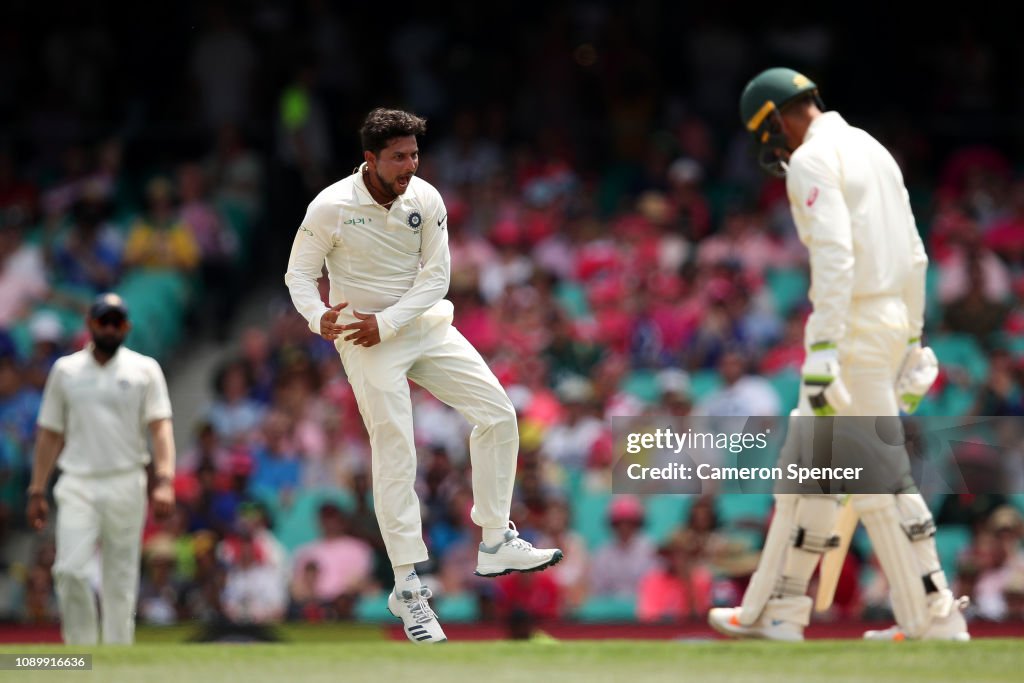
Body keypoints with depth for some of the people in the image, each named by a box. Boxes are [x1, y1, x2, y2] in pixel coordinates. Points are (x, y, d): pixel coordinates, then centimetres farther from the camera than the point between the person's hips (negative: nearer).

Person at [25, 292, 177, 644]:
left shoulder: (144, 370, 6)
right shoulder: (65, 370, 11)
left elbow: (161, 426, -3)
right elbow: (49, 433, 13)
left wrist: (164, 480, -17)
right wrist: (36, 491, 8)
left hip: (126, 485, -1)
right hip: (77, 486, 1)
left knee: (121, 580, 1)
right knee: (70, 570, -15)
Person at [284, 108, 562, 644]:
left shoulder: (425, 200, -7)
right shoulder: (331, 208, -16)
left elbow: (435, 277, -5)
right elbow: (299, 273, -7)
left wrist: (387, 322, -18)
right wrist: (319, 318, -28)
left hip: (423, 324, 5)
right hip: (364, 338, -5)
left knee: (497, 413, -3)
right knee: (395, 457, -9)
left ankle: (496, 544, 8)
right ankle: (406, 588, -2)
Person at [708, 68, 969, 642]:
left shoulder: (812, 161, -10)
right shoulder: (873, 151, 19)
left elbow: (835, 255, -22)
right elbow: (914, 257, 19)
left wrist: (822, 352, -25)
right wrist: (911, 343, 23)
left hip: (853, 322, -10)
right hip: (893, 317, 10)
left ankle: (935, 618, -4)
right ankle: (777, 610, 15)